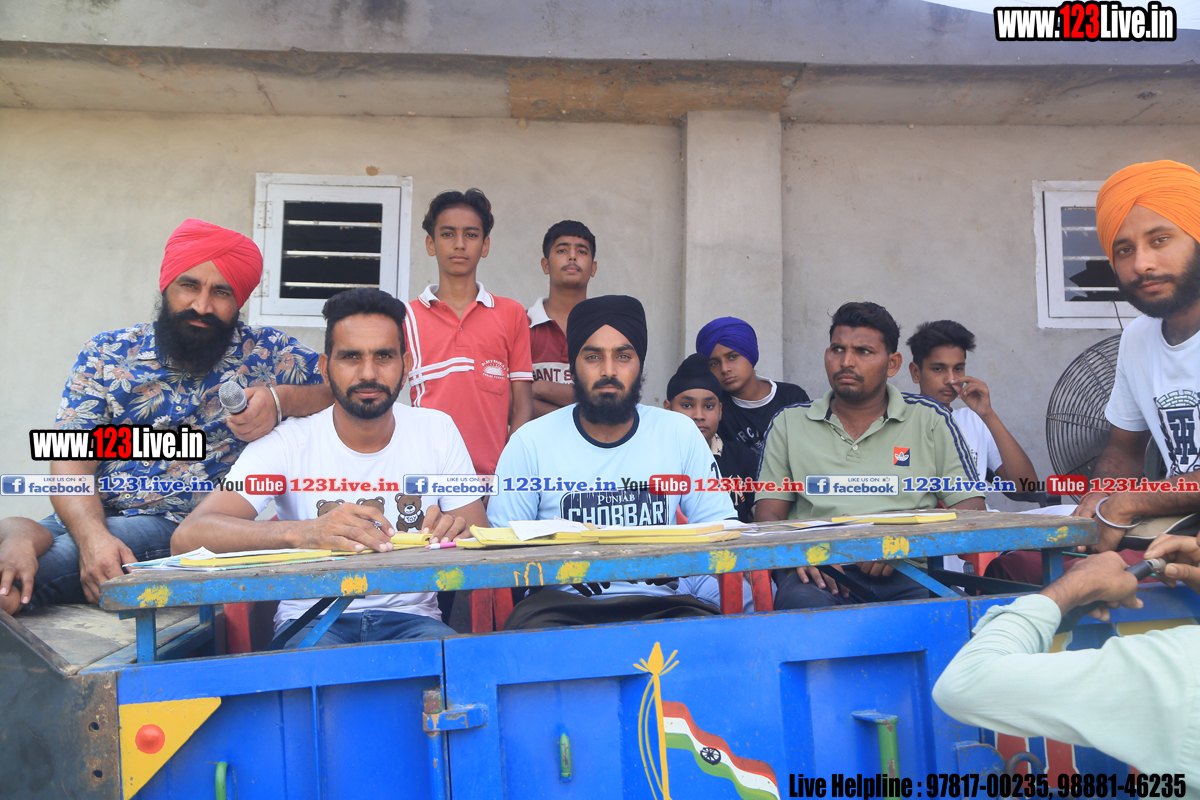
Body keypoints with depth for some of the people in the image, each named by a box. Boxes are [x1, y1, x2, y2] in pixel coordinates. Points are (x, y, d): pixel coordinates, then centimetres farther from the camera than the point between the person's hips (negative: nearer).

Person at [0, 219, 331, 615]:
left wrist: (281, 399, -22)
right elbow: (71, 459, -2)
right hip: (90, 520, 3)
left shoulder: (264, 353, 4)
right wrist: (92, 536, -23)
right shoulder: (105, 355, 7)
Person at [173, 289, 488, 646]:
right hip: (312, 617, -2)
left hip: (410, 615, 3)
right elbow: (187, 537, -18)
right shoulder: (287, 441, -6)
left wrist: (458, 531, -23)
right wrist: (301, 531, -36)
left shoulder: (438, 432, 1)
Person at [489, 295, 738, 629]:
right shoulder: (530, 442, 1)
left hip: (659, 601, 2)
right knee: (531, 631, -34)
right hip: (561, 602, -1)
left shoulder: (679, 433, 7)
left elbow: (721, 526, 8)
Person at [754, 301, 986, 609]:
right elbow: (768, 515, 10)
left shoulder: (929, 419, 13)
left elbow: (971, 508, 7)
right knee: (804, 603, -36)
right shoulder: (789, 423, 15)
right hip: (819, 574, -1)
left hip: (905, 573, 2)